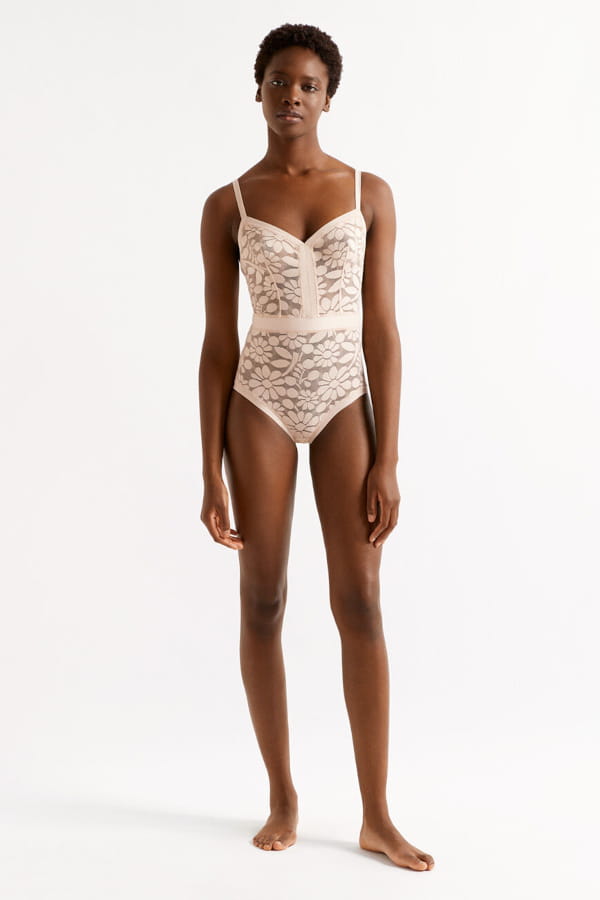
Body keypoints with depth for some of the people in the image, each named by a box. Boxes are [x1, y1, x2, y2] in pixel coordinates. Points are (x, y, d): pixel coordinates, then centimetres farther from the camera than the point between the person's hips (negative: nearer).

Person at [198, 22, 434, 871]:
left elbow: (382, 331, -1)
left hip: (344, 403, 0)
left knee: (360, 605, -5)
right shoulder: (226, 206, 2)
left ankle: (377, 816, 7)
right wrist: (210, 474, -4)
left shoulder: (370, 193, 3)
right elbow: (217, 345, 0)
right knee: (264, 602, 2)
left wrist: (388, 461, -7)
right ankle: (283, 797, 19)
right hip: (260, 405, 0)